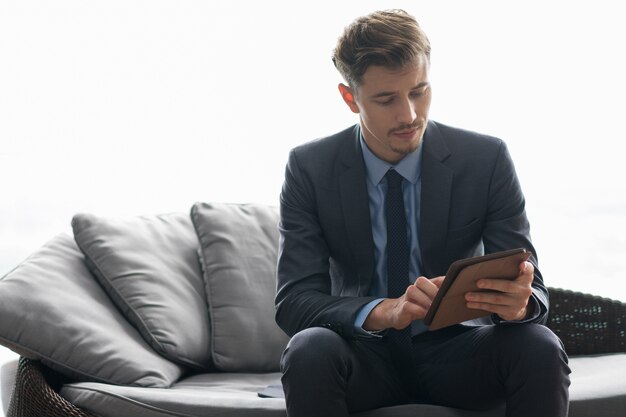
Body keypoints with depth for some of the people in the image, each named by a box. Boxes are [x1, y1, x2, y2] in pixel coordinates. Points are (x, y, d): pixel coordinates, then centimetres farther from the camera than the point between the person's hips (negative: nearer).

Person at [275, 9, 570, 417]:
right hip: (367, 354, -1)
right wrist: (384, 310, -34)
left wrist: (519, 302, -34)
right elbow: (293, 300, -14)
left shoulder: (487, 159, -7)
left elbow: (532, 289, -8)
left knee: (540, 346, -29)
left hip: (454, 352, 1)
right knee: (310, 349, -34)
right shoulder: (310, 168, -8)